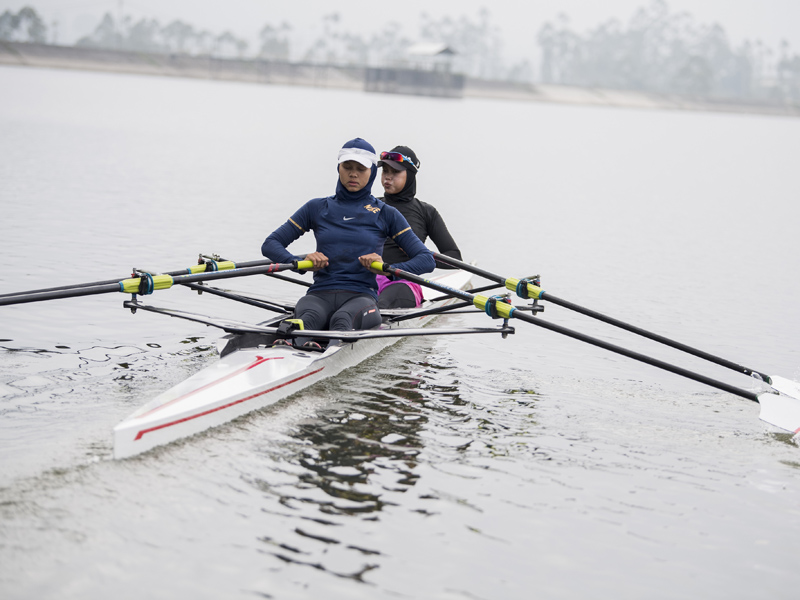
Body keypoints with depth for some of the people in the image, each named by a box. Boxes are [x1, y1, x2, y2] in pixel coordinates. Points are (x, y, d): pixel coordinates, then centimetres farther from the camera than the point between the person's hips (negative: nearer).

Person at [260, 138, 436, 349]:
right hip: (321, 293, 1)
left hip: (361, 294, -1)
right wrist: (301, 262, -7)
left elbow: (427, 260, 8)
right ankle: (295, 344, -70)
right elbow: (270, 244, 15)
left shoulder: (385, 214, 15)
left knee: (342, 319, -39)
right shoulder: (317, 208, 19)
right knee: (308, 316, -37)